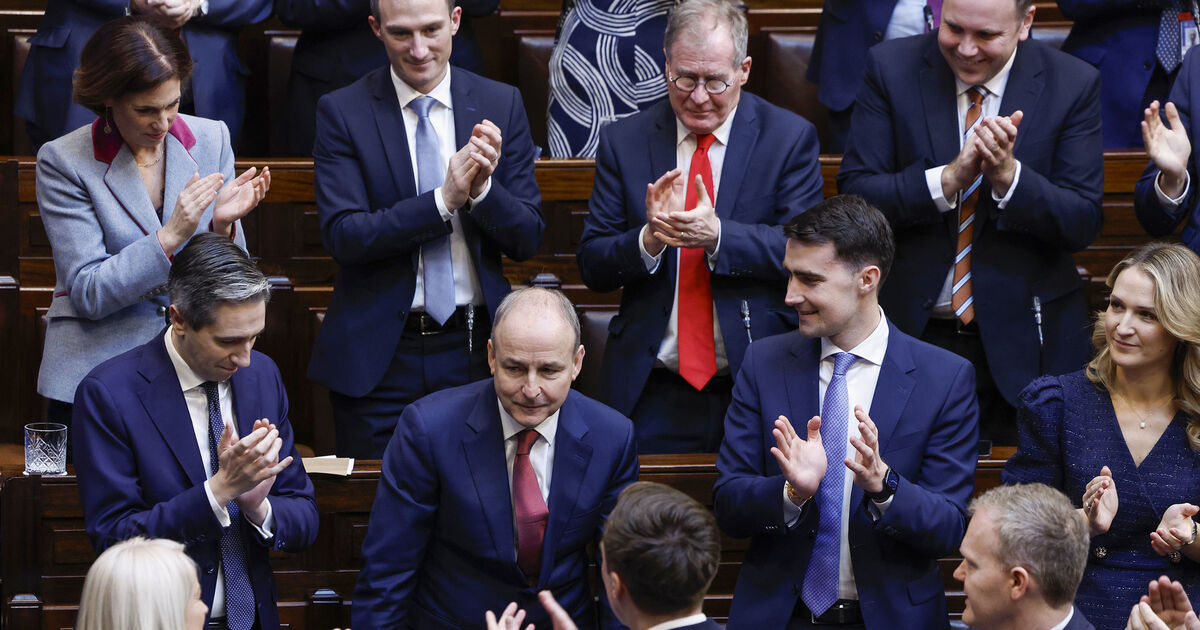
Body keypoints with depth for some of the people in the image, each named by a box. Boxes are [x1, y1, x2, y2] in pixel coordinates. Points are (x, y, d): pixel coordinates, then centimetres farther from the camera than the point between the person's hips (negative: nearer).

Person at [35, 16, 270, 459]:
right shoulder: (63, 161, -7)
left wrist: (222, 224, -15)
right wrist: (171, 236, -21)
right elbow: (88, 293, -12)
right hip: (96, 372, -2)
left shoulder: (211, 139, 3)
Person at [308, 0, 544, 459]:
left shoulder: (501, 105, 4)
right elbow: (341, 236, -11)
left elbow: (528, 240, 3)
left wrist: (483, 189, -17)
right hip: (377, 356, -1)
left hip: (475, 352, 1)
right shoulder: (341, 112, -2)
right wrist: (444, 200, -20)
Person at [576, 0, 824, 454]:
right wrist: (648, 239, -19)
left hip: (761, 387, -1)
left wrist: (718, 235, -23)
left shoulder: (790, 138, 1)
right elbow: (592, 269, 2)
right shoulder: (623, 141, 6)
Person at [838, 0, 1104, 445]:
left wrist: (1009, 175, -23)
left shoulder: (1073, 85, -4)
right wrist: (948, 179, -23)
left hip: (1023, 339, 0)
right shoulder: (891, 69, -3)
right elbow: (853, 194, -8)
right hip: (913, 326, 0)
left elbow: (1084, 223, -7)